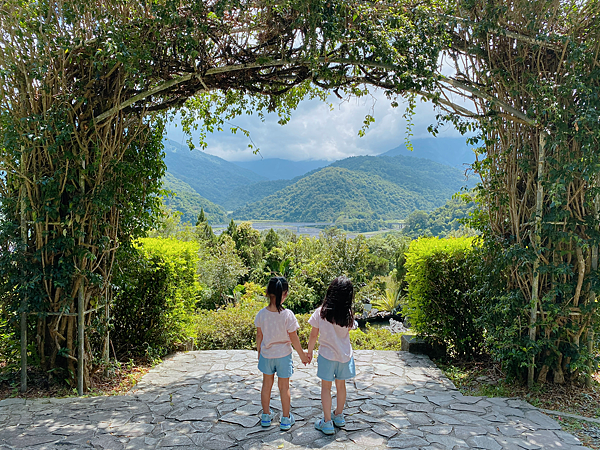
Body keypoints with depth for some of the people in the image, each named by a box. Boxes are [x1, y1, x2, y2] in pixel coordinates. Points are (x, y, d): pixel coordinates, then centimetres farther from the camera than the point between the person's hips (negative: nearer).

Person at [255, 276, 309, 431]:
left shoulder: (261, 314, -12)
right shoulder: (288, 315, -21)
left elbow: (259, 335, 0)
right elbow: (293, 338, -13)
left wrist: (259, 352, 16)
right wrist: (302, 354, 2)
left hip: (266, 354, 3)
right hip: (283, 355, -3)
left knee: (267, 385, 19)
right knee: (284, 387, 12)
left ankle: (266, 416, 33)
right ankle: (285, 419, 24)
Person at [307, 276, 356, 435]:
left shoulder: (320, 312, -16)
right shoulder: (348, 314, -11)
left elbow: (313, 335, -8)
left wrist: (309, 352, 6)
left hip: (327, 355, -2)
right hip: (345, 355, 3)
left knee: (326, 387, 10)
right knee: (341, 385, 19)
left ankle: (327, 422, 13)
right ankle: (339, 416, 35)